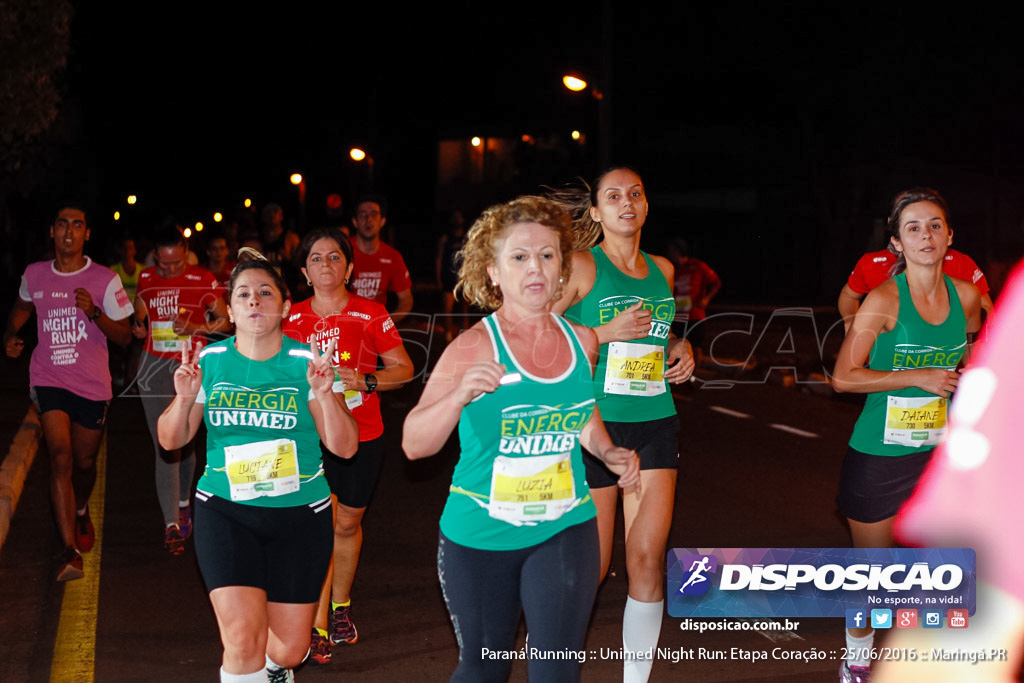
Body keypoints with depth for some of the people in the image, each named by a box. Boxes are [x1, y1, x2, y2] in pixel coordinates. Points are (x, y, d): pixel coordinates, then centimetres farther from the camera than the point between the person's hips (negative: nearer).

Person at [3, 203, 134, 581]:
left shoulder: (105, 280, -4)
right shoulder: (34, 276, 4)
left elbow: (124, 337, -4)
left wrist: (94, 312, -20)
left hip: (92, 384, 0)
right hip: (49, 380, 0)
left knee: (85, 462, 13)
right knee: (60, 457, -17)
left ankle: (81, 511, 48)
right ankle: (69, 550, -20)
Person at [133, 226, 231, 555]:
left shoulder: (203, 280, -4)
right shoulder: (146, 280, 4)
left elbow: (226, 321, -1)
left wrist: (196, 328, -15)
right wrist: (137, 327, -2)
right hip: (155, 366, 1)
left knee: (186, 441, 11)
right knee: (164, 446, -7)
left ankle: (183, 503, 36)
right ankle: (172, 524, -9)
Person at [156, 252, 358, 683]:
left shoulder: (306, 363, -4)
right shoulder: (209, 360, 1)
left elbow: (344, 448, -8)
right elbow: (171, 441, 5)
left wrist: (325, 394, -24)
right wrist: (184, 398, -15)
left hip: (299, 515, 0)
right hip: (225, 511, 0)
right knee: (243, 637, -19)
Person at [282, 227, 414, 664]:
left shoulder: (371, 315, -4)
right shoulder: (292, 319, 0)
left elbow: (404, 369, 0)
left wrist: (366, 381, -15)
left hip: (362, 436, 1)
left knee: (347, 525, 14)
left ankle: (340, 606, 37)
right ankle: (317, 627, -2)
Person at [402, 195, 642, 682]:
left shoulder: (582, 341, -1)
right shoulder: (474, 348, -15)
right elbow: (414, 445, -20)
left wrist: (608, 452, 4)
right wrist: (460, 396, -36)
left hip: (564, 530, 2)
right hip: (480, 535, -2)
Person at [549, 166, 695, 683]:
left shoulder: (662, 270, 12)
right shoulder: (582, 266, -6)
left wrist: (681, 347, 9)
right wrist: (606, 332, -18)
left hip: (656, 422, 5)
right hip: (594, 422, -5)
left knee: (648, 560, 0)